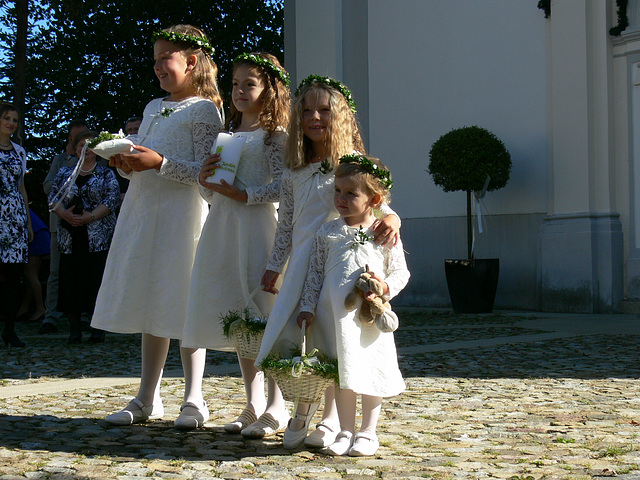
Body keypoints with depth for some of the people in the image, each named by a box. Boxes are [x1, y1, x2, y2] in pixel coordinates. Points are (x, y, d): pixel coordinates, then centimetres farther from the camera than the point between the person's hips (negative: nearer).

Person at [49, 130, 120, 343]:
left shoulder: (106, 174, 8)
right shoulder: (64, 173, 16)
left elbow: (113, 199, -3)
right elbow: (53, 197, 10)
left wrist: (90, 217, -14)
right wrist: (64, 214, -10)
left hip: (99, 236, -3)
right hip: (70, 237, 3)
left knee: (97, 280, -6)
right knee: (70, 280, -1)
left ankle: (98, 328, 1)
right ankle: (74, 328, 6)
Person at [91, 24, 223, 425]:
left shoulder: (204, 110, -5)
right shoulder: (153, 108, 19)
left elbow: (204, 170, -13)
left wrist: (161, 163, -22)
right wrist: (126, 163, 3)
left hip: (182, 214, -8)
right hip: (143, 211, 8)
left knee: (185, 307, -5)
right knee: (149, 304, 9)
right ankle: (148, 399, 16)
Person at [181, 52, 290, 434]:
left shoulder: (274, 134, -1)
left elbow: (283, 185, -13)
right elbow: (210, 194, 21)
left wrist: (243, 195, -17)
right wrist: (206, 181, 1)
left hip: (259, 225, -7)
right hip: (223, 227, 7)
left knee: (264, 313, -9)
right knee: (238, 318, 8)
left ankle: (277, 408, -3)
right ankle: (254, 405, 15)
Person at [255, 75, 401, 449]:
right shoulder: (295, 172, 12)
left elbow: (378, 203, -3)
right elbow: (285, 223, 17)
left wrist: (391, 218, -26)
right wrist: (274, 266, 14)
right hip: (302, 263, 3)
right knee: (289, 335, -5)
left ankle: (332, 419, 10)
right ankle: (303, 412, 15)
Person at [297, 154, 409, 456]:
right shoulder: (327, 233, 6)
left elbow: (401, 272, 6)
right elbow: (315, 273, 10)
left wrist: (386, 287, -14)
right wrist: (308, 307, 4)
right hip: (335, 315, 2)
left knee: (371, 372, 3)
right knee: (342, 373, 8)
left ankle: (368, 432, 17)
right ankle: (346, 430, 20)